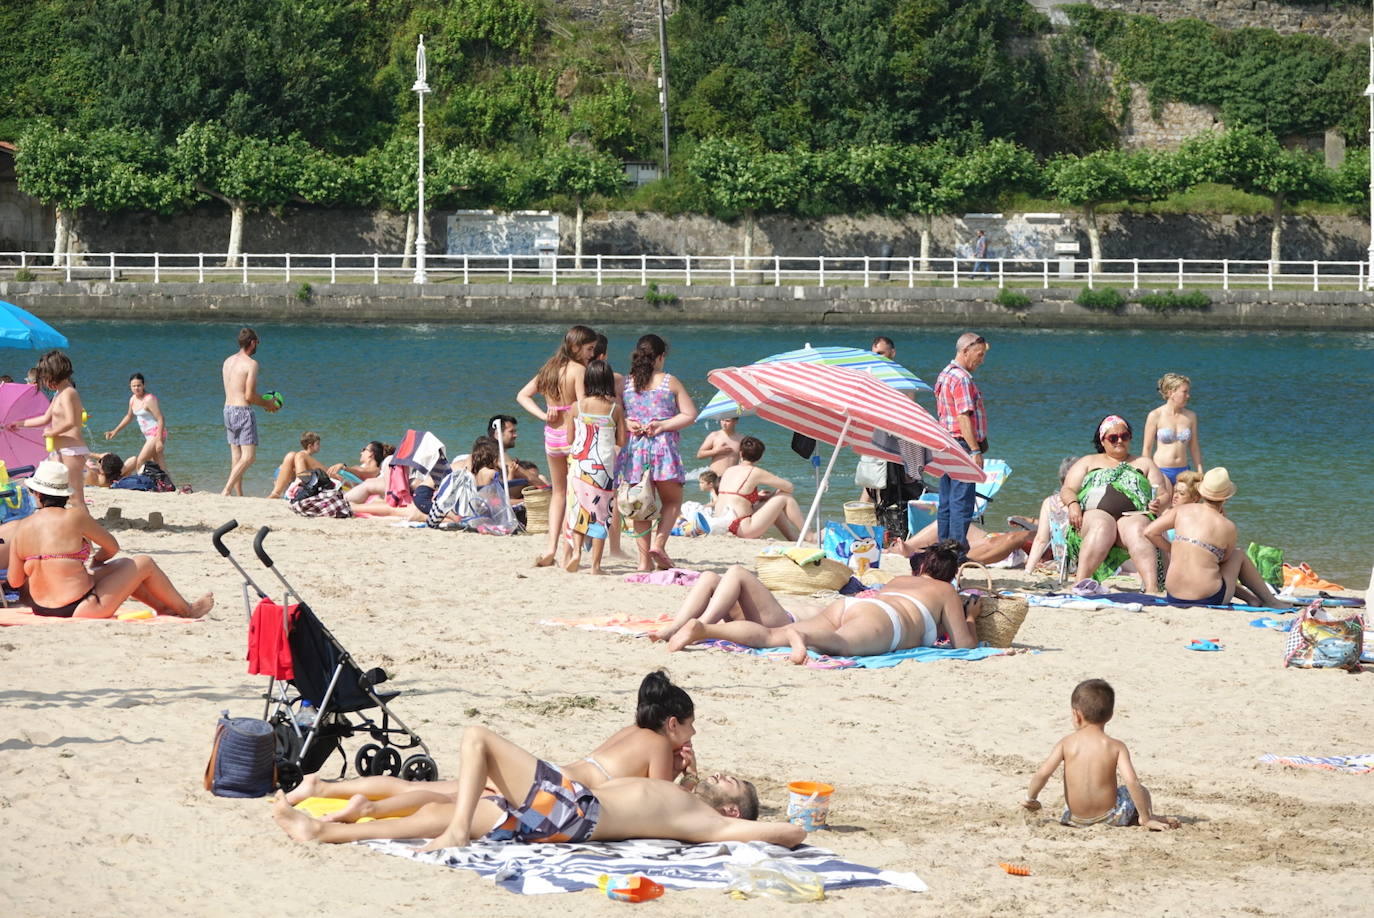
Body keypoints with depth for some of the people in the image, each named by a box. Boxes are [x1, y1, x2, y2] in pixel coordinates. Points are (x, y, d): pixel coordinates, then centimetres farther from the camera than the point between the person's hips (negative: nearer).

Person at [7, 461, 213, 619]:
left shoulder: (22, 527, -1)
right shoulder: (74, 517, -13)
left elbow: (14, 581, 3)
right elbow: (113, 547, 1)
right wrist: (97, 559, 23)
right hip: (80, 609, -6)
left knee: (121, 565, 29)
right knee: (144, 564, 15)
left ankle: (162, 606, 45)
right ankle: (186, 610, 34)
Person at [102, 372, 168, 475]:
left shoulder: (149, 400, -18)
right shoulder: (133, 399, 9)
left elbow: (161, 420, -22)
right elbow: (129, 417, 27)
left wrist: (159, 440, -28)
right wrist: (115, 431, 29)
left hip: (156, 434, -9)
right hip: (148, 435, 9)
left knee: (140, 462, -14)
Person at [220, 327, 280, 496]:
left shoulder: (228, 361, 11)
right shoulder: (251, 364, -13)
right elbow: (249, 396, -17)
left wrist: (262, 401, 21)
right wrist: (267, 404, 1)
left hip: (228, 410, 8)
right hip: (243, 412, -8)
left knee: (236, 455, 11)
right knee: (249, 456, -7)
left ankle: (239, 494, 11)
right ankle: (227, 490, -17)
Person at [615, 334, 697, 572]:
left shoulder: (624, 383, 6)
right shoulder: (669, 382, 0)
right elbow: (690, 414, -3)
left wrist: (628, 425, -4)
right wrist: (664, 425, -4)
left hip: (633, 449, 2)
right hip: (663, 447, -2)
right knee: (672, 501, 13)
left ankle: (645, 559, 6)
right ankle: (659, 543, -8)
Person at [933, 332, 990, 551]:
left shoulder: (944, 375, 17)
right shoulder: (962, 378, -14)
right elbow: (964, 417, -20)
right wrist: (975, 451, -20)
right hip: (961, 445, -10)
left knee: (946, 504, 12)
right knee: (962, 503, -9)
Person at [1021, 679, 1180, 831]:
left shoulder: (1066, 743, -5)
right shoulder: (1116, 747, -8)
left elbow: (1043, 773, -15)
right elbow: (1132, 782, -19)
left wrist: (1030, 799, 2)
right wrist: (1146, 819, -13)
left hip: (1076, 820, 2)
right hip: (1109, 818, -2)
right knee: (1141, 791, 24)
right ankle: (1148, 817, -1)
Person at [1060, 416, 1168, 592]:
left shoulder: (1144, 464, 30)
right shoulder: (1089, 462, 30)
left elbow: (1164, 496, 22)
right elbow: (1067, 490, 19)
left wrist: (1159, 504, -4)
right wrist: (1072, 504, -5)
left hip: (1133, 515, 0)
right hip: (1095, 513, 0)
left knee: (1137, 531, -38)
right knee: (1102, 527, -39)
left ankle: (1152, 589, -59)